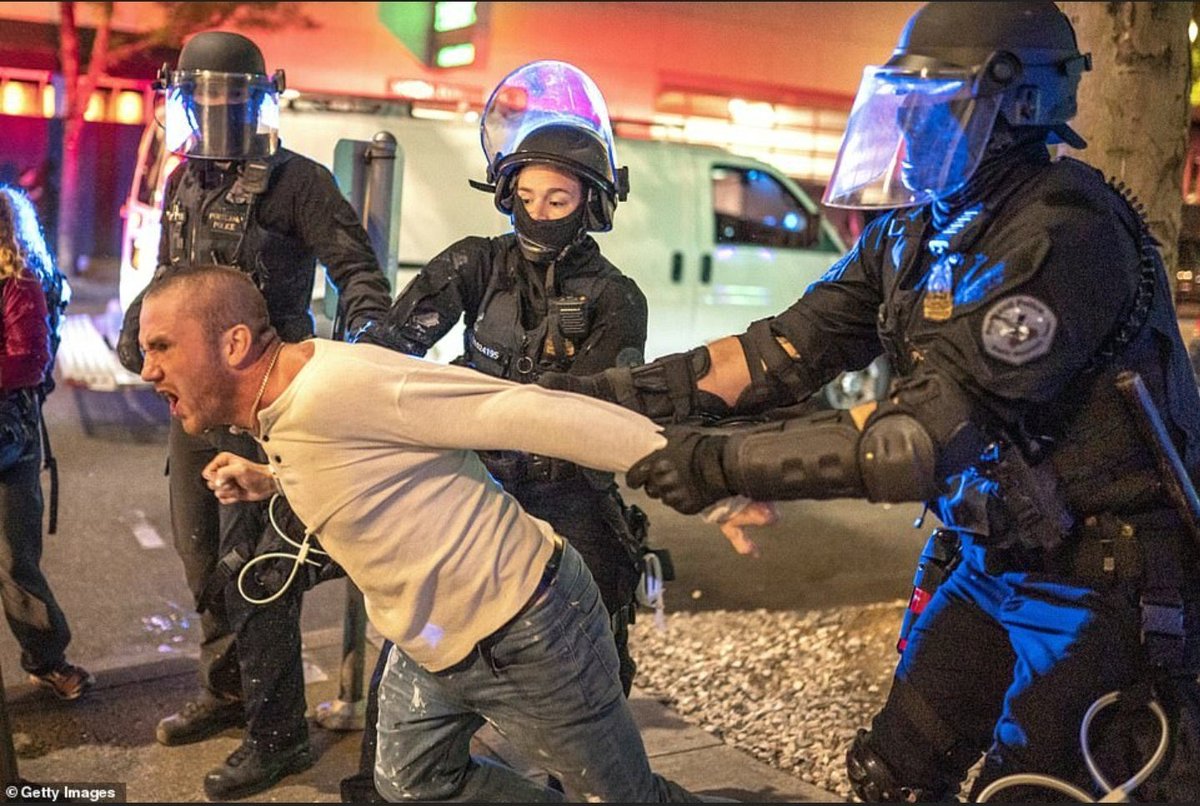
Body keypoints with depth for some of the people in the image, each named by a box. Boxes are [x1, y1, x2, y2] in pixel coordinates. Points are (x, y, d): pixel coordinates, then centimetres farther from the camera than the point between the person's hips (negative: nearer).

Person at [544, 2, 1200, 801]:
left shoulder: (1063, 233, -24)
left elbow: (935, 429, -31)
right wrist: (628, 390, -14)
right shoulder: (917, 227, 2)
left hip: (1103, 574, -7)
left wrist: (729, 462, -34)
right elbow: (795, 345, -4)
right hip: (995, 557, 8)